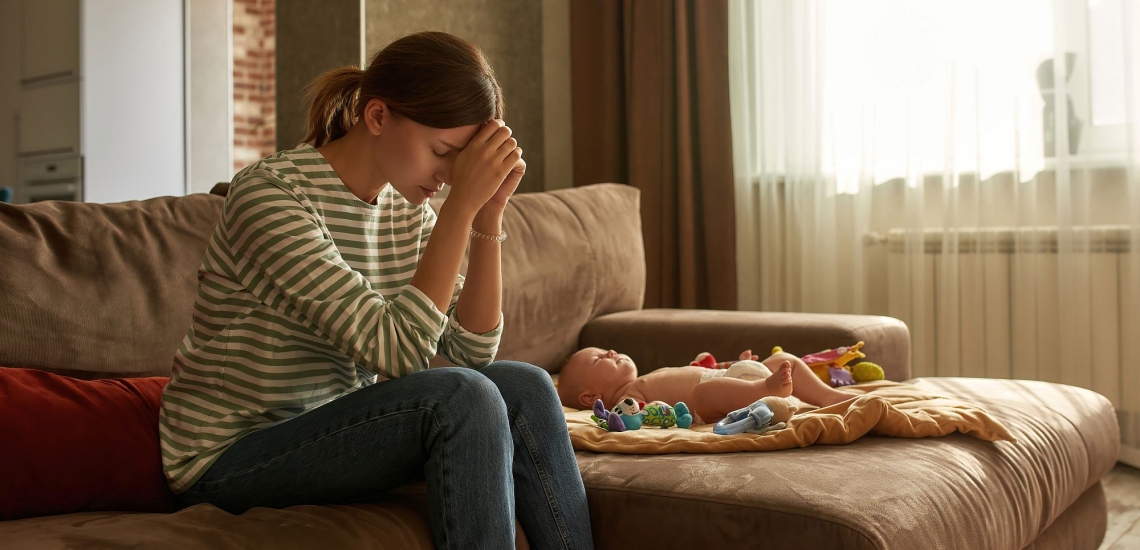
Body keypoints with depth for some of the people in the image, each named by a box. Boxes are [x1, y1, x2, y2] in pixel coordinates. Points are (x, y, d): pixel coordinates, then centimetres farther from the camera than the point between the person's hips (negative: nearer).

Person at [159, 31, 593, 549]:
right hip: (230, 459, -7)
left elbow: (472, 351, -3)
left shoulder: (408, 208, 2)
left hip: (332, 432, 7)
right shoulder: (268, 194, -21)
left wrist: (488, 215, -12)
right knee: (459, 398, -27)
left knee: (525, 387, -12)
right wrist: (461, 203, -28)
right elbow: (396, 351, -28)